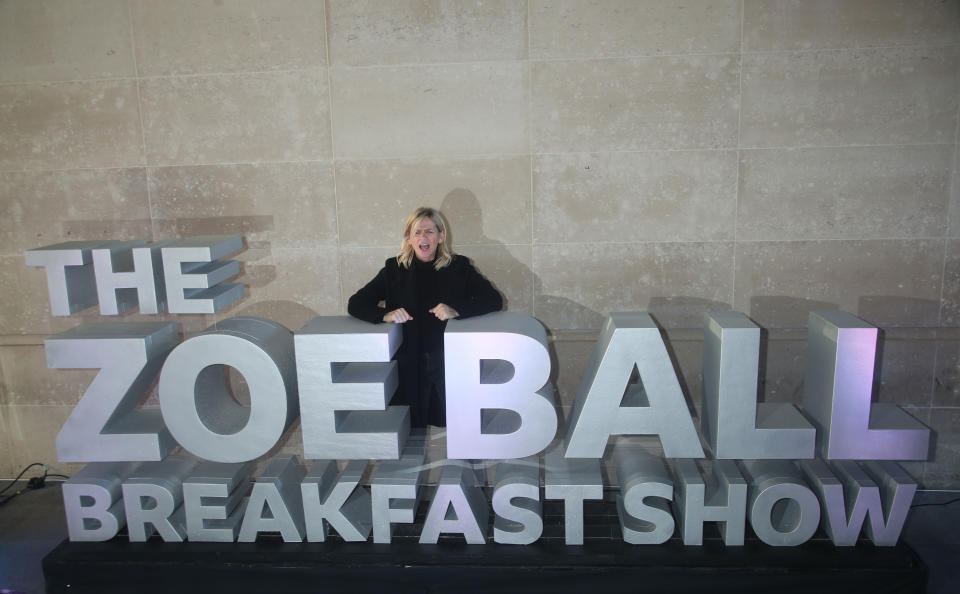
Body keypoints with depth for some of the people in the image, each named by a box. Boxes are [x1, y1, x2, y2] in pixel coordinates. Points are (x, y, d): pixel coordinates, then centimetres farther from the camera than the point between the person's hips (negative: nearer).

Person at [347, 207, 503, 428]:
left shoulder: (459, 267, 4)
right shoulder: (394, 270, 6)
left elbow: (494, 300, -5)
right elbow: (355, 304, 3)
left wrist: (456, 311, -21)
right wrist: (385, 315, -18)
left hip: (451, 365, 0)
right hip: (408, 366, 1)